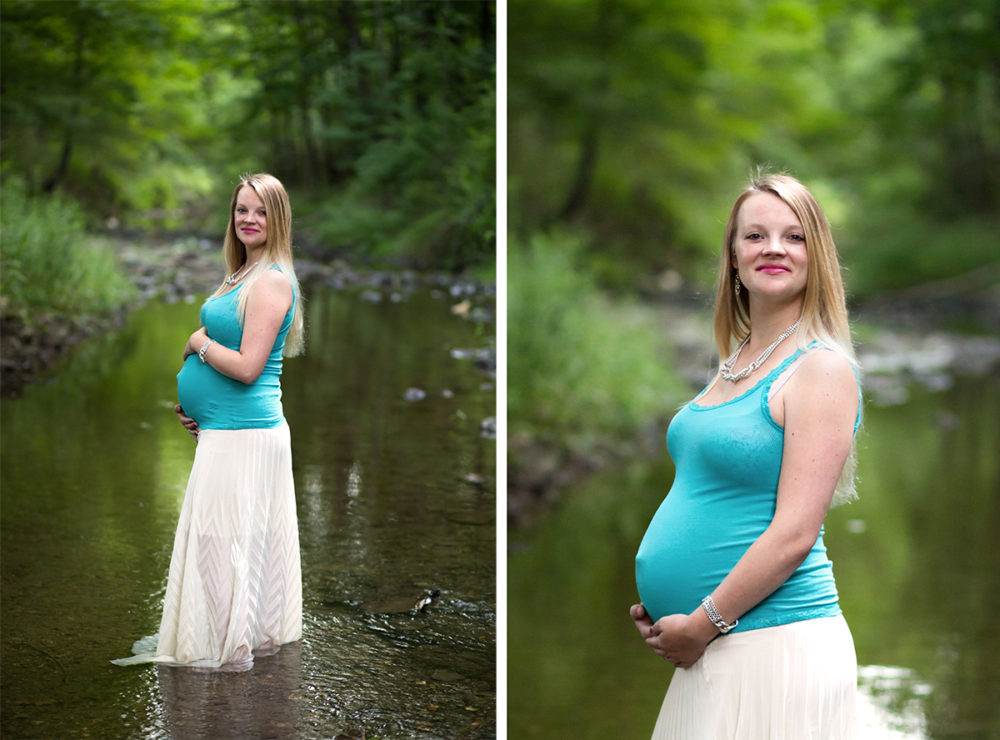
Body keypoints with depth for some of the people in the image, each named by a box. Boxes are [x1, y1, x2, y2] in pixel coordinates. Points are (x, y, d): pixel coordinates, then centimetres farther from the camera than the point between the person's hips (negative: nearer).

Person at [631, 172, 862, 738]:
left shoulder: (822, 368, -12)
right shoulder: (735, 365, 12)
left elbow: (795, 533, -18)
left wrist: (700, 623, -15)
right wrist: (660, 606, 7)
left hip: (778, 643, -8)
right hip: (710, 642, 8)